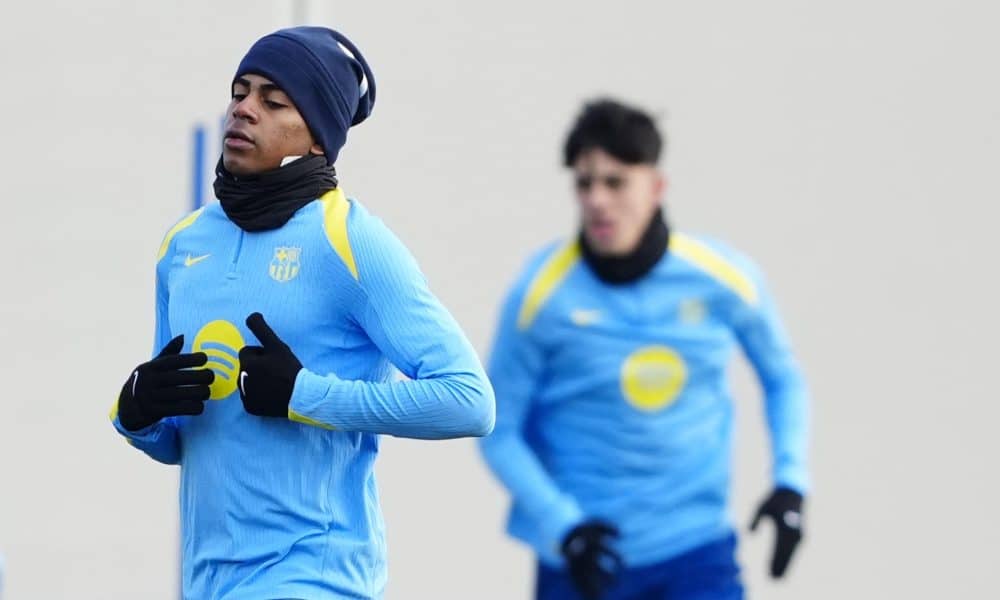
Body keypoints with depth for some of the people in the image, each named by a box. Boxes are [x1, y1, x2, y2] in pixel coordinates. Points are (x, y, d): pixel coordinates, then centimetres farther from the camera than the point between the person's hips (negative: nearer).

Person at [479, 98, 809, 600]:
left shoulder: (723, 277, -7)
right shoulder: (541, 294, -12)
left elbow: (781, 376, 12)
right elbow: (499, 431, -3)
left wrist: (790, 481, -1)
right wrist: (562, 525, -17)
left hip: (697, 553, 1)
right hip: (581, 558, 0)